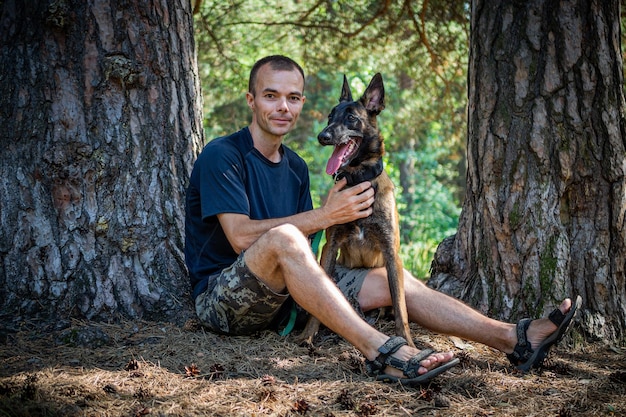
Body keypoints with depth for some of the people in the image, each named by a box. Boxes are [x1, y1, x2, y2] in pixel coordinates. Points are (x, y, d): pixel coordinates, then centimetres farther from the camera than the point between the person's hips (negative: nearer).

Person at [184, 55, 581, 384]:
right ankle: (381, 351, -43)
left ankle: (514, 339, -8)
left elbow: (305, 251, 10)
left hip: (284, 292, 7)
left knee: (388, 281, -6)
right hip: (222, 294, -7)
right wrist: (325, 216, -21)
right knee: (282, 237, -37)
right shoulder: (223, 156, -9)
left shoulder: (296, 168, 15)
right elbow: (241, 237, -21)